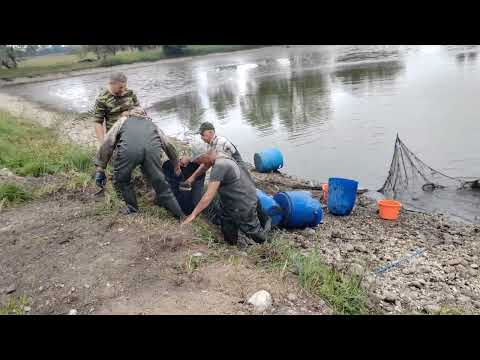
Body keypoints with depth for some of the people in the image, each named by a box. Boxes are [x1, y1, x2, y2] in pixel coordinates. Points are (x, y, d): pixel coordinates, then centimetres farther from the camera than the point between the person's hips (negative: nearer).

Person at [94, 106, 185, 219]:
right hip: (152, 149, 2)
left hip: (128, 148, -2)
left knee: (121, 181, 25)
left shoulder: (123, 120, 36)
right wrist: (176, 164, 53)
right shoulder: (151, 123, 42)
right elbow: (168, 144, 39)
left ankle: (133, 211, 33)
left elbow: (107, 143, 22)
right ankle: (180, 216, 22)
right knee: (160, 184, 16)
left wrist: (100, 168, 20)